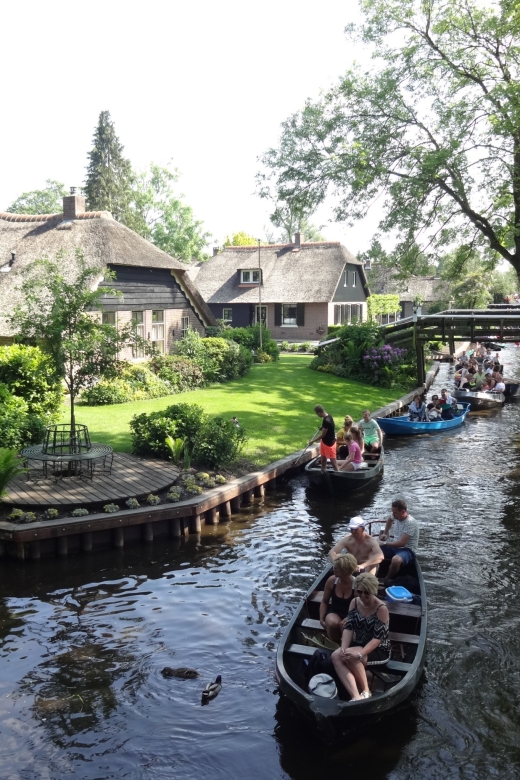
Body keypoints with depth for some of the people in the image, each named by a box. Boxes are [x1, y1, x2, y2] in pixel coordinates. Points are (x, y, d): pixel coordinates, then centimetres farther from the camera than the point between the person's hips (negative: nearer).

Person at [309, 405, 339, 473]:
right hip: (324, 441, 10)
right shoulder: (327, 417, -1)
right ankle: (322, 472, 33)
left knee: (332, 460, 0)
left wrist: (313, 441, -14)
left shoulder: (327, 421, -31)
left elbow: (323, 435, -23)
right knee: (323, 457, 20)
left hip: (329, 443, -10)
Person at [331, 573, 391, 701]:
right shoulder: (355, 602, -1)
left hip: (379, 651, -6)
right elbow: (348, 627, -6)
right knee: (336, 656, -24)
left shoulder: (381, 609, -19)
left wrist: (359, 654, -33)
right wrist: (343, 649, -23)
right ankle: (356, 697, -34)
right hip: (358, 645, 6)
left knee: (351, 657, -34)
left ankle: (365, 691, -14)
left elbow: (377, 638, -22)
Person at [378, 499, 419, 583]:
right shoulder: (396, 516, -1)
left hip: (407, 550, -8)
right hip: (395, 546, 8)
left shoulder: (410, 523, -25)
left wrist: (385, 543, -20)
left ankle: (387, 580, -13)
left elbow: (401, 543, -28)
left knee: (395, 560, -39)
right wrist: (385, 533, 19)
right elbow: (390, 519, 27)